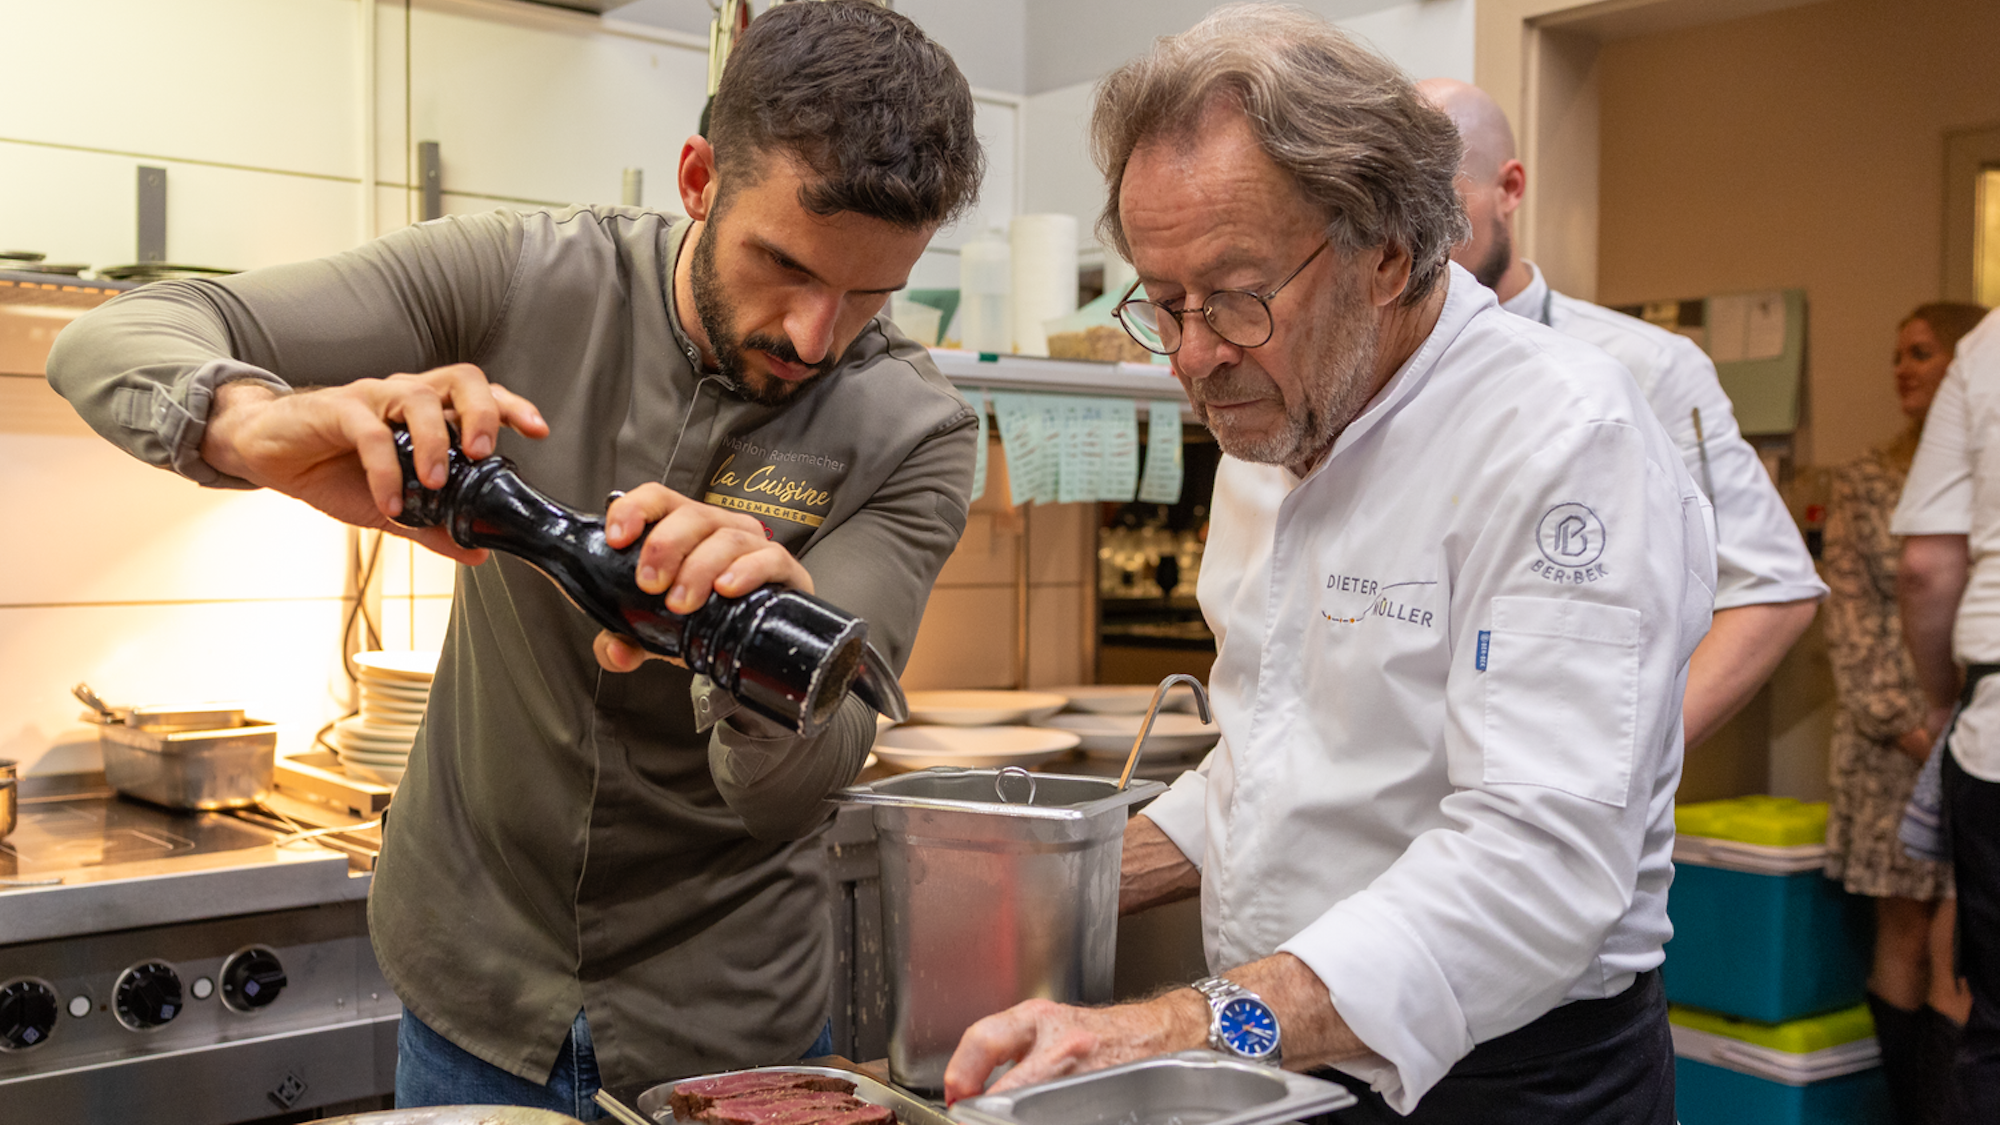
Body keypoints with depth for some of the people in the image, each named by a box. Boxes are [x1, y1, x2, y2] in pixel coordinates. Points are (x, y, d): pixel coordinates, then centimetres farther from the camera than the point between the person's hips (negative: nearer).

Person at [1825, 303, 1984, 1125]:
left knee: (1953, 948, -7)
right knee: (1899, 938, 5)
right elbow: (1850, 618, 5)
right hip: (1887, 739, 2)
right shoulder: (1864, 481, 10)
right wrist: (1911, 727, -5)